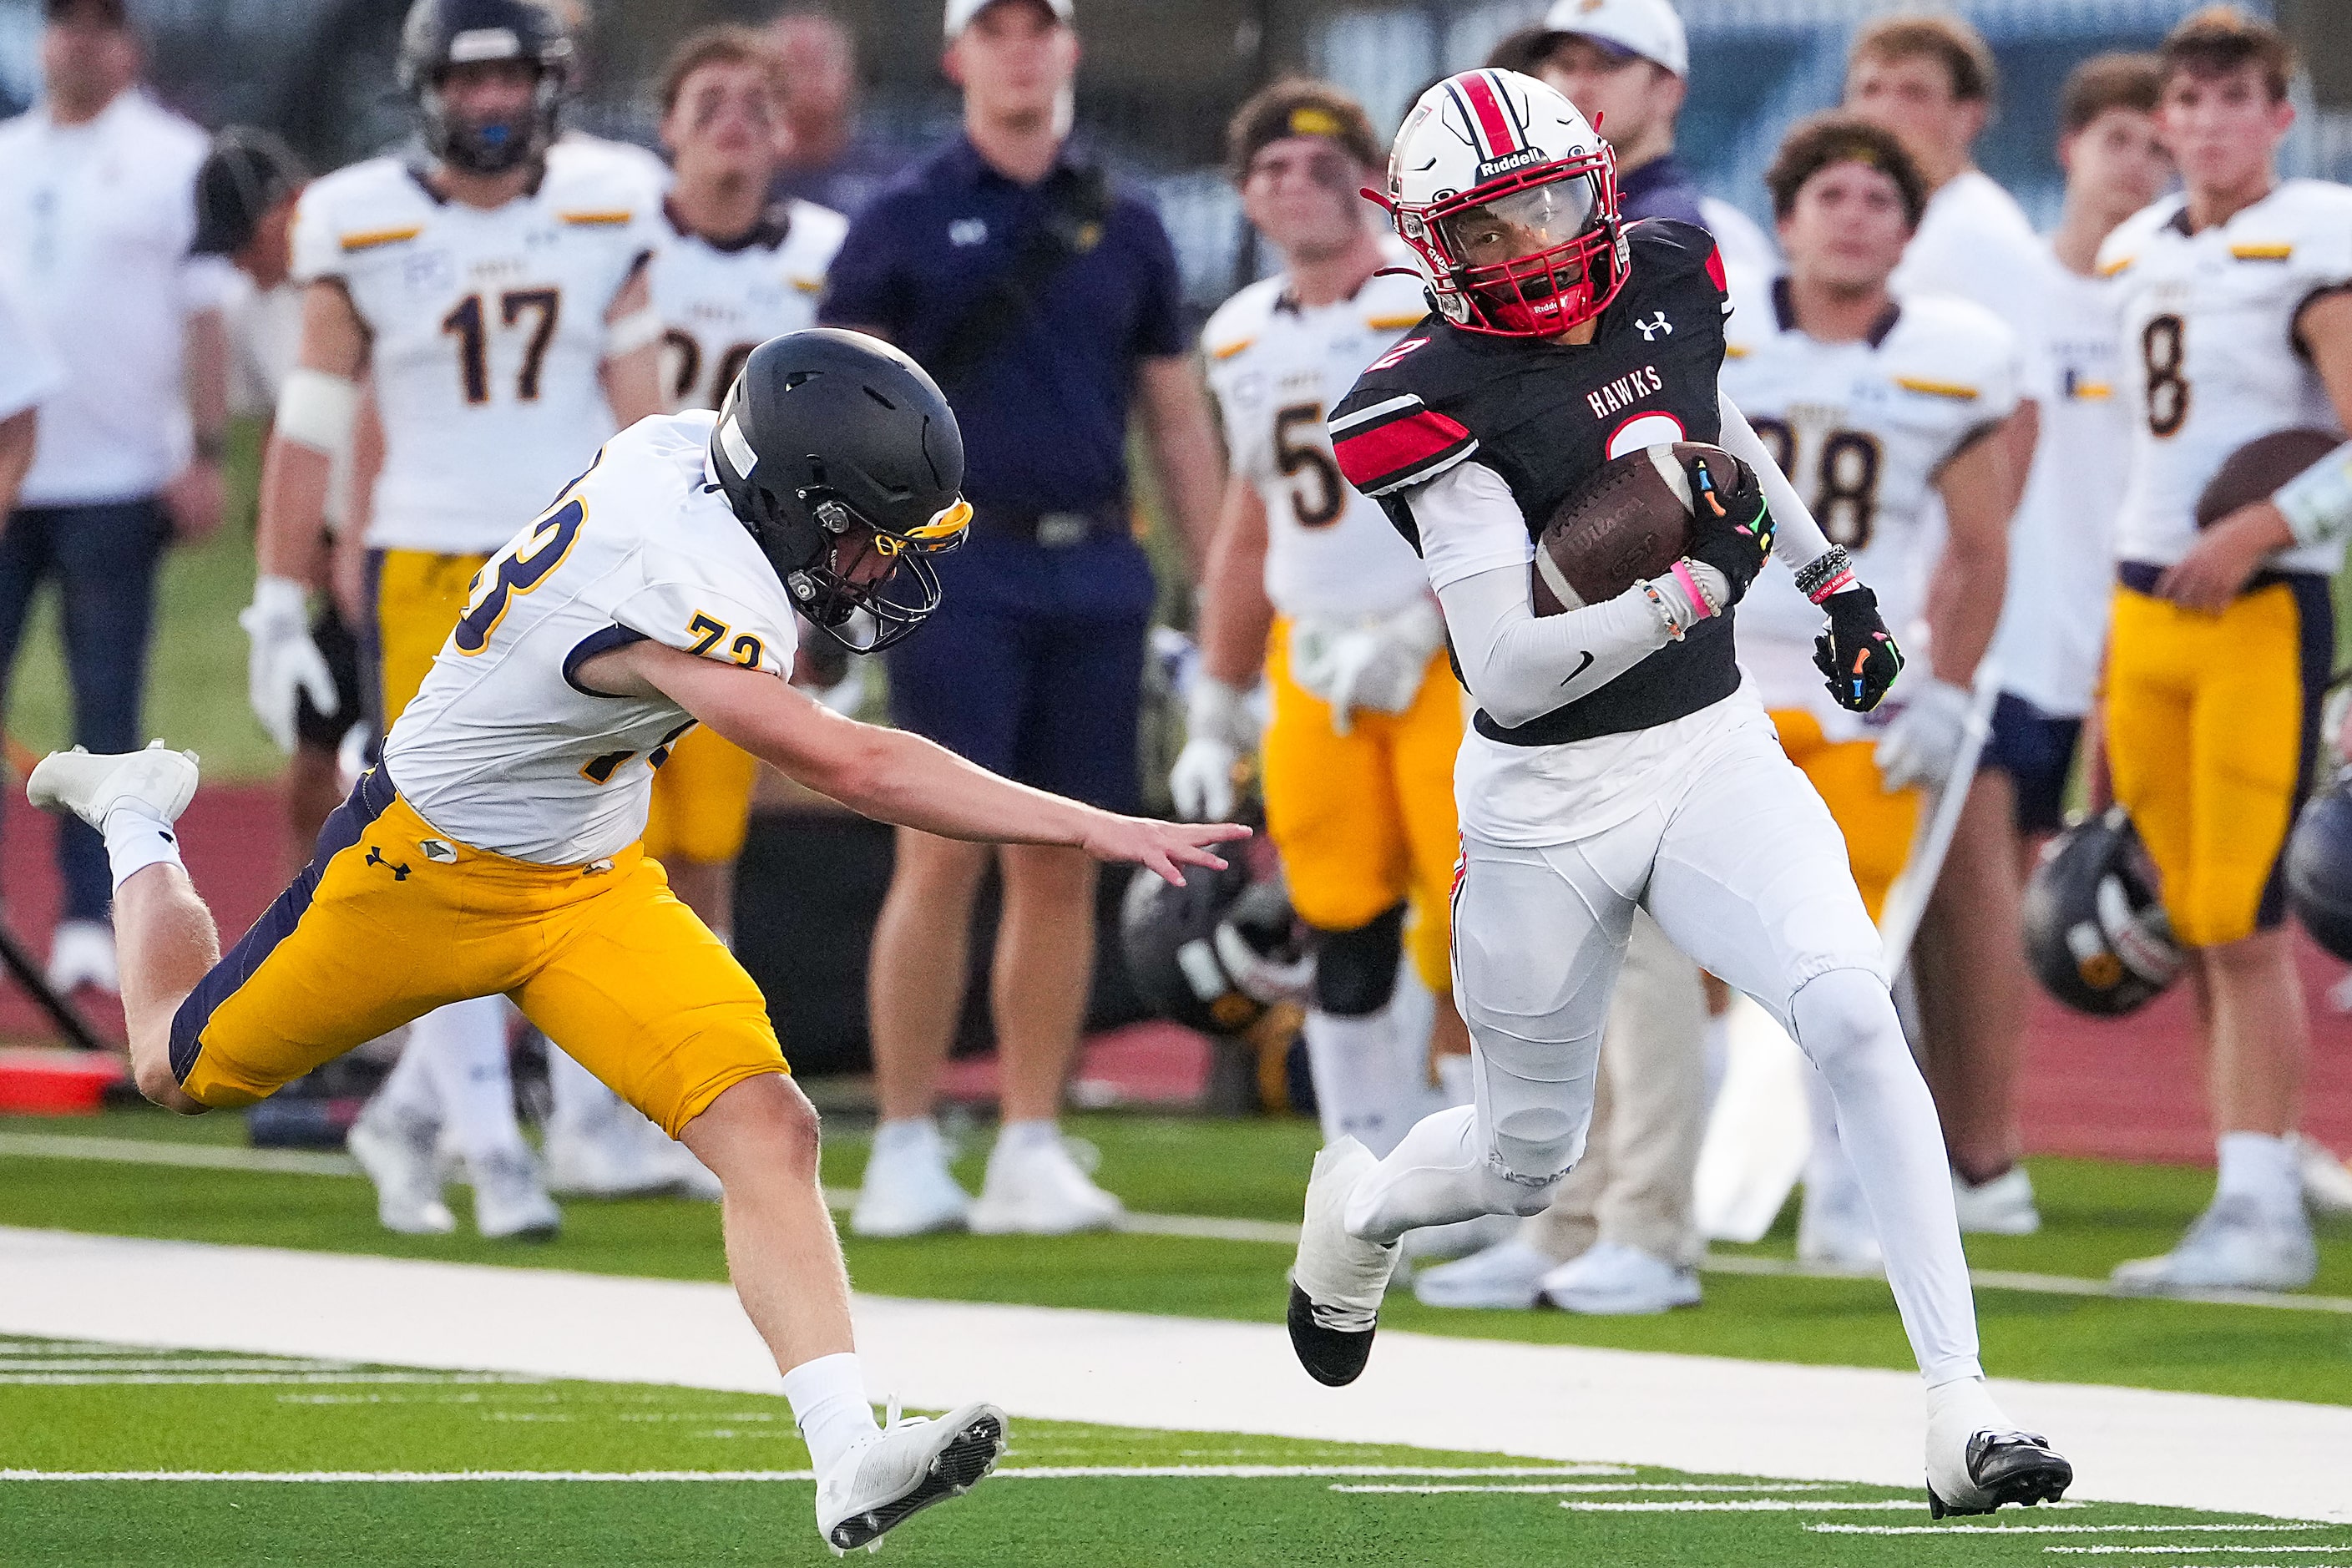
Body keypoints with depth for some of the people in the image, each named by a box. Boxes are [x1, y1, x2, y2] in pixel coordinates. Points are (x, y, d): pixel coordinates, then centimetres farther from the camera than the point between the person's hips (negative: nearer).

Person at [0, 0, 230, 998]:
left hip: (116, 477, -4)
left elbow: (203, 316, -2)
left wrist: (204, 454, -8)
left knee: (106, 709, -1)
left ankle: (89, 918, 3)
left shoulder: (173, 162, 0)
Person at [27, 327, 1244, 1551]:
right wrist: (1093, 830, -45)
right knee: (184, 1069, 16)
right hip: (428, 866, -7)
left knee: (766, 1128, -14)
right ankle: (139, 820, 44)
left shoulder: (677, 448, -14)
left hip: (591, 881, 7)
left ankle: (848, 1458, -20)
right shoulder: (686, 598, -39)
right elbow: (855, 770, -44)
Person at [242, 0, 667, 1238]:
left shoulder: (601, 217, 4)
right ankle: (491, 1148, -2)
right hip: (426, 574, -2)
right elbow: (310, 432, 3)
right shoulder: (362, 230, -2)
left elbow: (638, 413, 6)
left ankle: (413, 1112, 18)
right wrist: (278, 612, 2)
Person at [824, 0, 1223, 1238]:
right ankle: (906, 1147, -1)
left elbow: (1179, 425, 16)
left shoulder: (1123, 229, 12)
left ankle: (1031, 1146, 9)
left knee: (1061, 865, 4)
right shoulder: (904, 222, 2)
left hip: (1095, 571, 3)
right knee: (943, 854, -8)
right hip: (958, 564, -3)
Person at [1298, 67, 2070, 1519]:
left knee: (1854, 1019, -21)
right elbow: (1511, 669, -23)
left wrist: (1835, 580, 26)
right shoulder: (1438, 404, -18)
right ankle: (1358, 1208, 50)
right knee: (1528, 1161, 12)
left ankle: (1961, 1410, -23)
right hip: (1545, 800, -3)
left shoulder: (1670, 281, 0)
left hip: (1714, 749, 4)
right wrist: (1693, 586, -29)